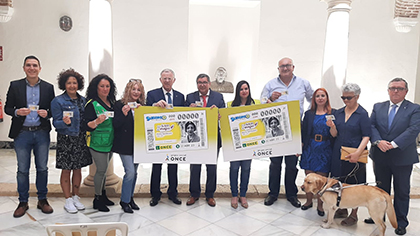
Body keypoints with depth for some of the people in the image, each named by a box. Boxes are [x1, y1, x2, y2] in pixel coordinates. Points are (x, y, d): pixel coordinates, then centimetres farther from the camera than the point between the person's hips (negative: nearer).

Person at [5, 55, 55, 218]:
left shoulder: (48, 87, 5)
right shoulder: (15, 86, 4)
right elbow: (7, 108, 5)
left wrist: (47, 113, -13)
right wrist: (17, 112, -15)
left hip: (42, 133, 1)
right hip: (22, 133, 0)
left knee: (42, 168, 8)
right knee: (22, 170, 7)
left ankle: (42, 200, 22)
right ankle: (23, 202, 21)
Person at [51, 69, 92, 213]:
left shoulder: (83, 100, 8)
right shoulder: (58, 101, -6)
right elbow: (56, 123, -10)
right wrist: (65, 122, -29)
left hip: (80, 139, 4)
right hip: (65, 140, -4)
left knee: (78, 169, 12)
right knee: (66, 171, 4)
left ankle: (76, 198, 26)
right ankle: (68, 201, 17)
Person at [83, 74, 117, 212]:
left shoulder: (111, 102, 9)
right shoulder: (92, 104, -12)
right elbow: (87, 126, -17)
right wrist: (97, 121, -34)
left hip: (110, 142, 6)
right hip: (98, 143, -6)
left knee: (103, 169, 16)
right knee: (102, 169, -2)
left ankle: (103, 196, 29)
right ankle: (97, 199, 14)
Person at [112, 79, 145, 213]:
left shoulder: (142, 106, 7)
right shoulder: (119, 105, -6)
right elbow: (115, 125, -10)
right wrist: (123, 114, -24)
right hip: (125, 144, -5)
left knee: (134, 172, 13)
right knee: (130, 171, -8)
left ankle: (130, 197, 29)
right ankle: (124, 201, 10)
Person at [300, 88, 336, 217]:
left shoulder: (332, 113, 2)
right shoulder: (309, 114, 7)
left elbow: (334, 135, -4)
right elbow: (303, 132, 8)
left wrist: (332, 126, -24)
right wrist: (299, 148, 3)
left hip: (325, 150, -2)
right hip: (310, 149, 2)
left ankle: (320, 205, 19)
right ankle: (309, 201, 25)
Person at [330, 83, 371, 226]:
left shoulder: (362, 114, -7)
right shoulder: (339, 113, 8)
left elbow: (366, 136, -12)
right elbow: (335, 134, 8)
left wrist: (357, 153, -23)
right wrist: (332, 127, -14)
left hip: (354, 155, -5)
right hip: (338, 153, 5)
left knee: (354, 184, 4)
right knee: (340, 182, 12)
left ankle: (353, 215, 18)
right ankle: (342, 210, 29)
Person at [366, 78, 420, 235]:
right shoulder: (378, 107, 7)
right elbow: (371, 126, -1)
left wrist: (394, 144, -23)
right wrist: (378, 141, -18)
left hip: (402, 157, -3)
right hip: (380, 157, 3)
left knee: (402, 192, 10)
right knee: (381, 189, 17)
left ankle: (401, 223, 25)